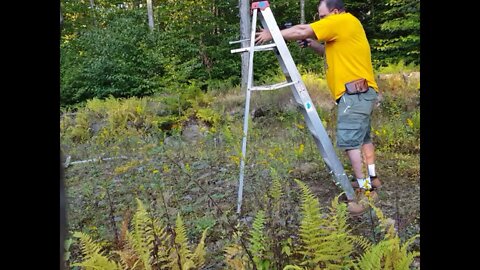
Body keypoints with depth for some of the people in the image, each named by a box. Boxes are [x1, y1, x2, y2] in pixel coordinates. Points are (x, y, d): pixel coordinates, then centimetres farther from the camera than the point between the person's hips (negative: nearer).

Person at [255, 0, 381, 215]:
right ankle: (371, 179, 30)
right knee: (362, 137, 18)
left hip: (354, 92, -11)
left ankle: (365, 190, -9)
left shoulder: (343, 21, -9)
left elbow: (303, 31, -12)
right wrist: (311, 44, 11)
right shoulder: (343, 28, 21)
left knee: (349, 140, -12)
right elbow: (330, 52, 28)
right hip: (360, 92, 11)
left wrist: (272, 34, -5)